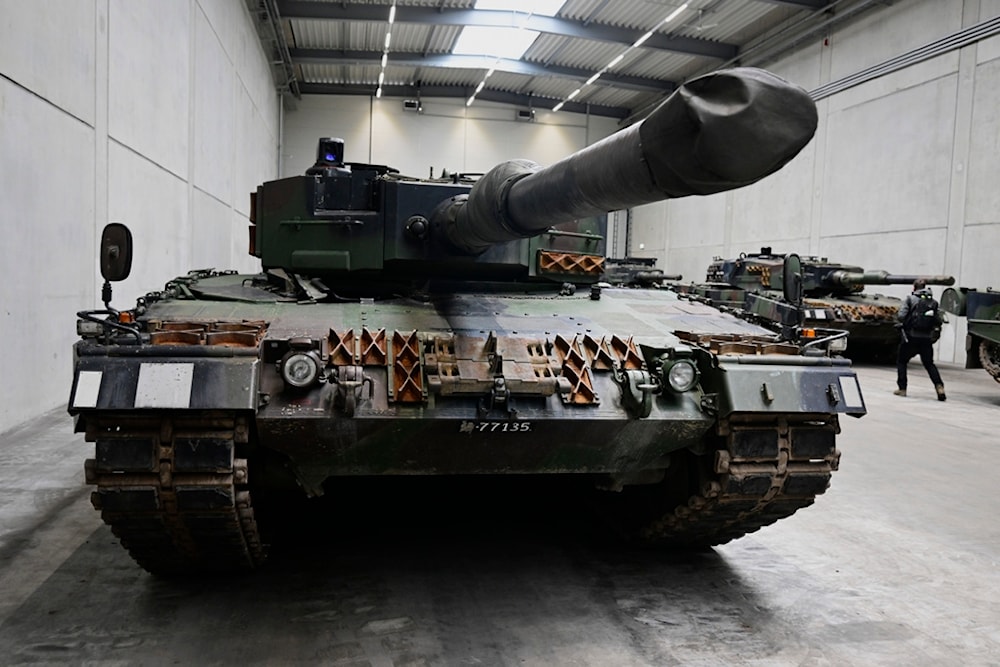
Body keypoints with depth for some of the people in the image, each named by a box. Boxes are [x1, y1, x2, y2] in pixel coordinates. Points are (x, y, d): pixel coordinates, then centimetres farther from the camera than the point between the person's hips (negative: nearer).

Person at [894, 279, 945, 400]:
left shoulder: (910, 299, -6)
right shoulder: (933, 302, 5)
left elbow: (901, 316, -15)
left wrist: (904, 322, 6)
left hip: (911, 337, -3)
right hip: (927, 338, 3)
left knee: (901, 361, 14)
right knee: (929, 364, 17)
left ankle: (902, 389, 9)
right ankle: (939, 385, -2)